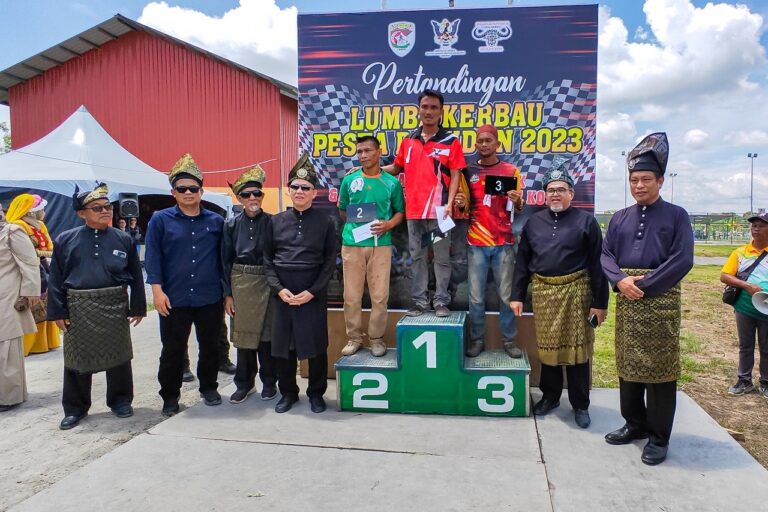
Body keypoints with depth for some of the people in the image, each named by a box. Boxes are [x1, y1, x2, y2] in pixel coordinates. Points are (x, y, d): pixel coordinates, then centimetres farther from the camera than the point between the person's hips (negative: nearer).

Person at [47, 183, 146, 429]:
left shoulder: (123, 239, 0)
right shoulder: (66, 240, -1)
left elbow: (135, 276, 4)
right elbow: (56, 279, 1)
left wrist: (138, 307, 2)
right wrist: (58, 311, -2)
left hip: (115, 307, 0)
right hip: (79, 309, 0)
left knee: (118, 356, 10)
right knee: (77, 359, 9)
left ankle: (120, 401, 27)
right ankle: (75, 408, 25)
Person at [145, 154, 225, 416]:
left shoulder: (216, 221, 6)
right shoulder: (160, 220, 0)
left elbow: (223, 258, 9)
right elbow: (152, 257, -3)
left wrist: (226, 293, 8)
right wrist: (157, 290, -11)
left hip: (210, 299, 2)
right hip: (174, 299, -1)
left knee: (210, 346, 13)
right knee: (173, 350, 7)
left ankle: (209, 388, 32)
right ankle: (170, 397, 22)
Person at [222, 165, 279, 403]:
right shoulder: (232, 225, 5)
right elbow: (226, 260, 6)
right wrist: (227, 293, 2)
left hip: (267, 282, -2)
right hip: (240, 283, 2)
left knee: (267, 332, 4)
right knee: (243, 334, 8)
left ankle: (269, 381, 20)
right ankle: (244, 383, 23)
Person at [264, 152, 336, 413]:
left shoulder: (325, 222, 1)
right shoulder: (276, 221, 7)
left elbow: (330, 262, -1)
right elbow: (267, 259, 7)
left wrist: (312, 292, -10)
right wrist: (279, 289, -6)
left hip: (314, 295, -2)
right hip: (282, 294, 2)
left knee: (316, 345, 4)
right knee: (282, 345, 8)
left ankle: (316, 393, 22)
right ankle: (288, 392, 27)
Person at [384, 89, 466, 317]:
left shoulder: (451, 141, -1)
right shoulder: (408, 140, 10)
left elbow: (455, 175, -6)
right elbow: (396, 168, 21)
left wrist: (449, 204, -17)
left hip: (438, 210, -4)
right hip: (414, 210, 4)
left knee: (441, 258, 4)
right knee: (417, 257, 10)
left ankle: (441, 301, 13)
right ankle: (419, 301, 20)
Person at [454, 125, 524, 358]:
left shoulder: (511, 171, 5)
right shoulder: (469, 171, 7)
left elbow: (518, 209, 8)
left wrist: (517, 202, -15)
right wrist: (461, 203, -9)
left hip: (504, 243, 0)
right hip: (476, 243, 1)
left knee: (506, 294, 3)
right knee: (476, 296, 2)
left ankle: (509, 340, 14)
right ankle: (477, 340, 13)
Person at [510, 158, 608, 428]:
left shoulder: (586, 221, 0)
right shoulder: (534, 222, 9)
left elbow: (597, 264, -3)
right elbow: (522, 261, 10)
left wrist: (600, 302, -7)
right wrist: (517, 295, 5)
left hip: (576, 292, -3)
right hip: (543, 292, 3)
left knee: (577, 347, 4)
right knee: (547, 346, 11)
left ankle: (580, 405, 19)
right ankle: (550, 396, 29)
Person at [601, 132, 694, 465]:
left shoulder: (676, 215, 1)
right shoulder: (620, 218, 13)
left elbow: (682, 260, -9)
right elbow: (606, 255, 7)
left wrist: (644, 286, -15)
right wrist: (621, 281, -13)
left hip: (660, 299, -4)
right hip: (626, 301, 4)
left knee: (660, 368, 0)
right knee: (627, 364, 12)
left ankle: (659, 437, 13)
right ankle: (635, 424, 28)